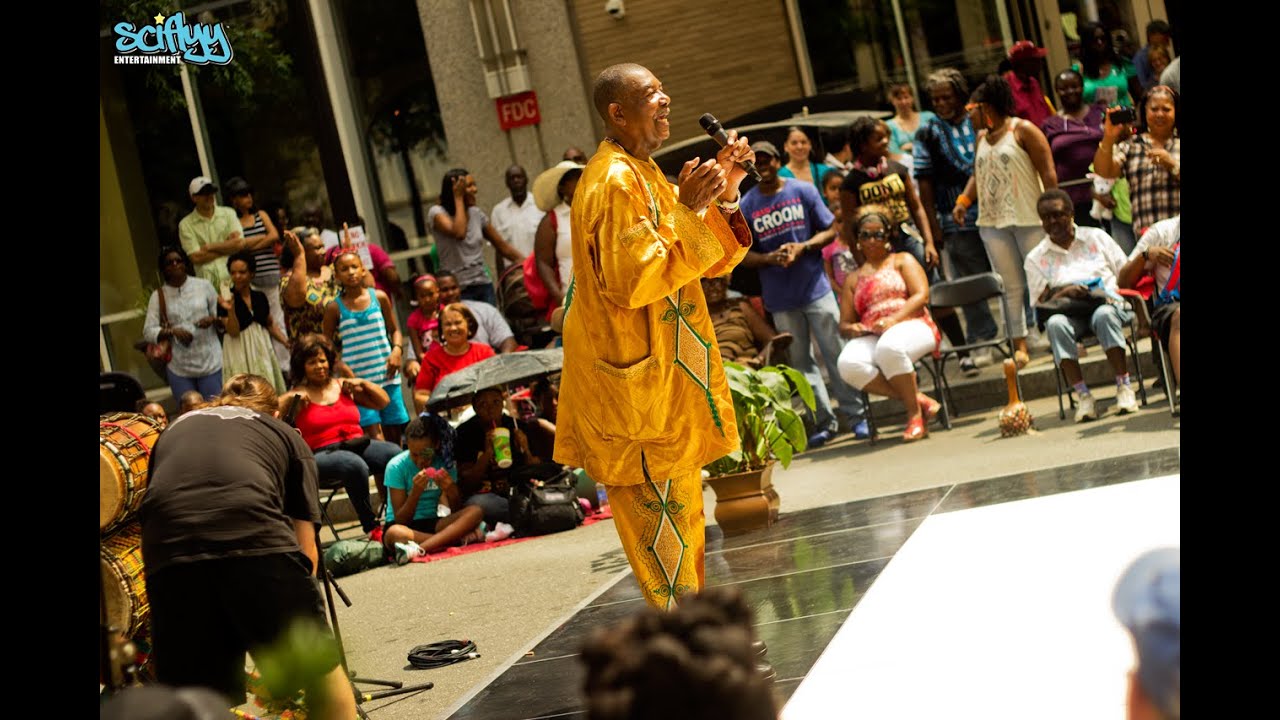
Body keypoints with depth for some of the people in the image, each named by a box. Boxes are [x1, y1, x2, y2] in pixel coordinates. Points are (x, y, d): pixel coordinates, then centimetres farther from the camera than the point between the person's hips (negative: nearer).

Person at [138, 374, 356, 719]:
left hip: (167, 548, 2)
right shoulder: (285, 434, 28)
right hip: (254, 533, -2)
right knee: (318, 668, 17)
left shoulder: (176, 428, 35)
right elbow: (306, 546, 23)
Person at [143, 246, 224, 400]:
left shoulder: (203, 285, 3)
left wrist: (212, 319, -13)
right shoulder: (158, 295, 1)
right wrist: (172, 331, -18)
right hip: (179, 368, 0)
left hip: (210, 362, 0)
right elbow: (148, 331, -2)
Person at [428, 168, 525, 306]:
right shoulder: (437, 212, -4)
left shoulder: (477, 213, 10)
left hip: (484, 285, 5)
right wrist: (458, 198, -12)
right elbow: (459, 233, -23)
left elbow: (502, 245, 17)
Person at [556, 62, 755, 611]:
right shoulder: (614, 183, -16)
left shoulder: (645, 175, 14)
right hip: (640, 375, -10)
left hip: (667, 373, 10)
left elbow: (712, 261, 13)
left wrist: (725, 196, 0)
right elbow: (635, 280, -25)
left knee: (678, 508, 16)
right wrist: (687, 209, -25)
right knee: (663, 506, -5)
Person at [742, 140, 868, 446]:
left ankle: (855, 415, 8)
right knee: (800, 361, 7)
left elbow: (829, 230, 2)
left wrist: (802, 247, -15)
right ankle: (824, 421, 14)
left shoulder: (803, 191, 0)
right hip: (780, 297, 2)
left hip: (815, 286, -2)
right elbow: (744, 254, 4)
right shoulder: (746, 206, 2)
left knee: (835, 353, 0)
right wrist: (770, 258, -16)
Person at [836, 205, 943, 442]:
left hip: (912, 327, -3)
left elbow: (921, 296, 1)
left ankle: (915, 413, -22)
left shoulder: (902, 261, 18)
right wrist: (851, 329, -5)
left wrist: (893, 320, -16)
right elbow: (844, 324, 22)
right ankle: (919, 400, -24)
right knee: (848, 363, -34)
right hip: (871, 338, 3)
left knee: (889, 346, -42)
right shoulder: (853, 280, 26)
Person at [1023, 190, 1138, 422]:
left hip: (1106, 304, 0)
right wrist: (1064, 293, -13)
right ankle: (1084, 396, -36)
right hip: (1068, 312, 1)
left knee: (1104, 315, -37)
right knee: (1055, 324, -35)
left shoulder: (1096, 237, 15)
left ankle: (1124, 387, -33)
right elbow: (1039, 304, 6)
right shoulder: (1036, 258, 13)